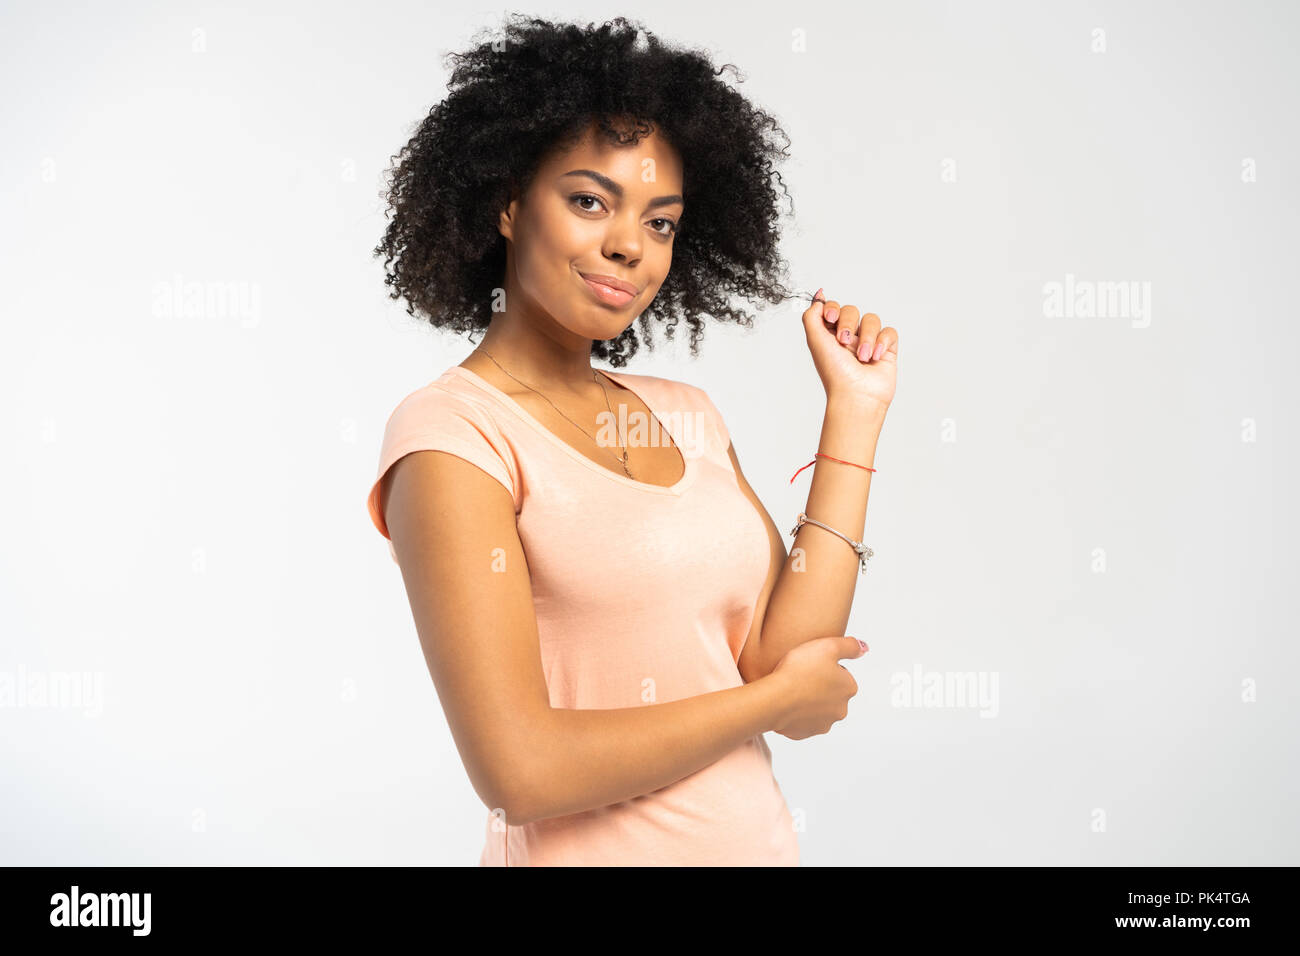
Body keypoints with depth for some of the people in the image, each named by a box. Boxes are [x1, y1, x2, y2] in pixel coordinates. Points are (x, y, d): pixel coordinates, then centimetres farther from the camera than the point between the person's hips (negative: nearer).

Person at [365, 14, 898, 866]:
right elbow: (519, 770, -22)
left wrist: (854, 413, -2)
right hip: (590, 851, -6)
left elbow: (783, 657, -5)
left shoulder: (687, 414, 4)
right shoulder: (449, 434, -15)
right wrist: (774, 698, -11)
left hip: (759, 837, 6)